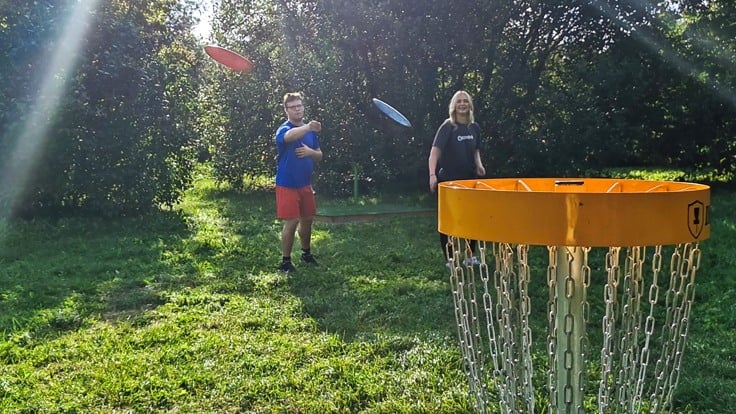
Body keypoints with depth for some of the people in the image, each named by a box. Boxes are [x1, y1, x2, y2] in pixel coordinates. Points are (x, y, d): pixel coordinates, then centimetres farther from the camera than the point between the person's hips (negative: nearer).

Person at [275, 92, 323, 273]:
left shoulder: (310, 130, 6)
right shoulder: (284, 129, -16)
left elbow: (319, 155, 12)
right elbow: (290, 136, -42)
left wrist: (311, 152, -13)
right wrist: (307, 127, -63)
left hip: (305, 184, 7)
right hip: (287, 185, -6)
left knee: (307, 219, 15)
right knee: (292, 222, -6)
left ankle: (306, 253, 34)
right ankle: (286, 261, 7)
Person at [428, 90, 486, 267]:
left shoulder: (474, 128, 5)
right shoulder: (448, 127, -11)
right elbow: (435, 150, -20)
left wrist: (478, 164, -3)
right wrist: (432, 174, -33)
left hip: (468, 179, 5)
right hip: (448, 180, -5)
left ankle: (471, 256, 25)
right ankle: (449, 258, 12)